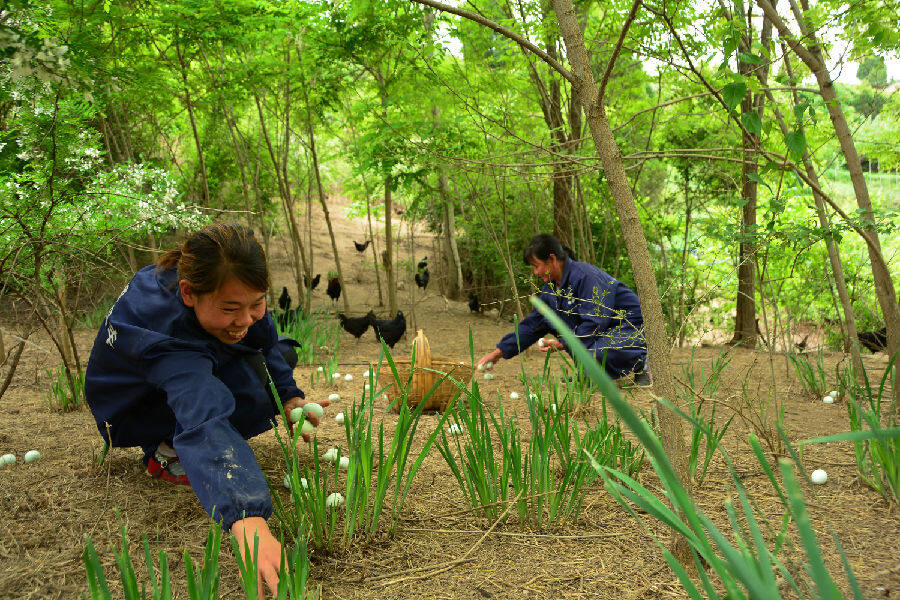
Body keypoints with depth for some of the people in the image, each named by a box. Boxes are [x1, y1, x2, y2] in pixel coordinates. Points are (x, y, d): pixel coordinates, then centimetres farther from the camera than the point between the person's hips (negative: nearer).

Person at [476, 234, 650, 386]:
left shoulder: (585, 276, -24)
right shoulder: (551, 288, 3)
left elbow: (596, 323, -27)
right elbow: (533, 323, 7)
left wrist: (563, 344, -27)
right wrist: (500, 351, 2)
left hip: (632, 328, -9)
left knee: (596, 355, -38)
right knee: (548, 318, -2)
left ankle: (640, 364, -6)